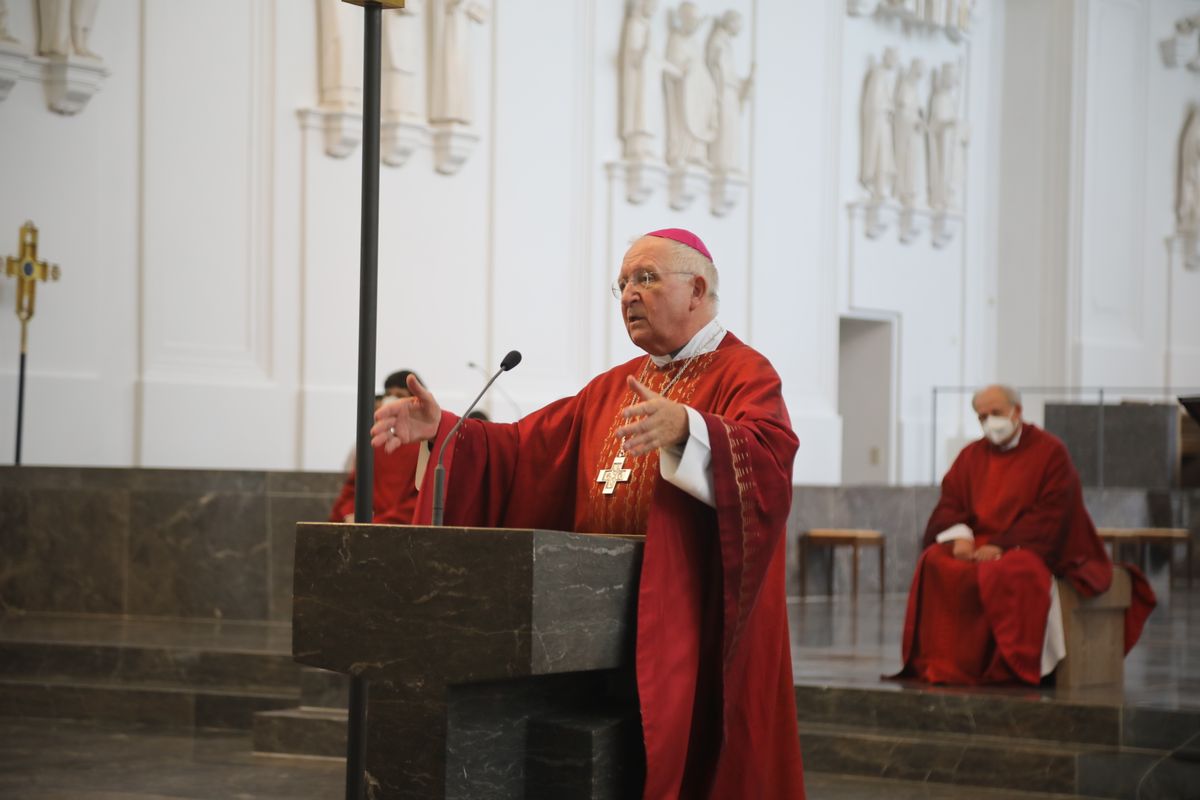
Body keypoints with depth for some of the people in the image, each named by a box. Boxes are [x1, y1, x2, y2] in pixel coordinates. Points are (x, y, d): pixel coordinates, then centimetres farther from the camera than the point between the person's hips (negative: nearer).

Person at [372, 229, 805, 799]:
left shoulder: (745, 376, -4)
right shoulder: (613, 388, 19)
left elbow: (768, 463, -24)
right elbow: (525, 451, 15)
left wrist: (685, 430, -42)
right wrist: (443, 429, 0)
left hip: (689, 627, -7)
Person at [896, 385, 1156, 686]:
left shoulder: (1050, 452, -3)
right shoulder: (971, 455, 14)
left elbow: (1050, 514, -11)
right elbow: (949, 503, 8)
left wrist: (1001, 546, -20)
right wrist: (959, 536, -15)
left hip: (1030, 548, -5)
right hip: (975, 547, 5)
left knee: (1013, 571, -38)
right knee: (934, 563, -25)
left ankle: (1009, 667, -29)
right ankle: (938, 660, -23)